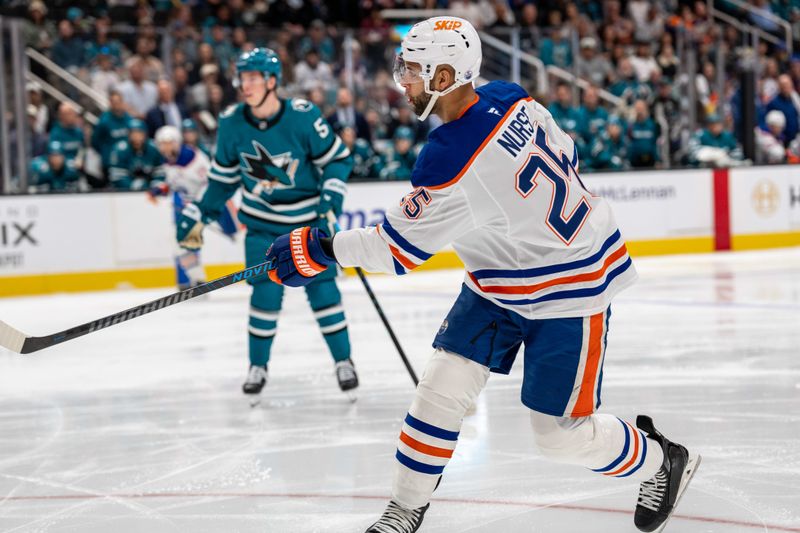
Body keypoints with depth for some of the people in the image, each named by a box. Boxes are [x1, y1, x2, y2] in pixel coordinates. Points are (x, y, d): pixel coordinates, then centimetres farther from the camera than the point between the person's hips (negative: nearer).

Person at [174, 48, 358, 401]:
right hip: (262, 221, 2)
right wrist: (199, 216, 5)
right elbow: (223, 177, 5)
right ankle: (258, 367, 12)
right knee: (266, 292, -4)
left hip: (308, 218, -2)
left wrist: (331, 194, -23)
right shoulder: (232, 122, -9)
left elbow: (338, 158, -9)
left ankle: (344, 361, 13)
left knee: (322, 289, -2)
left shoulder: (302, 116, -19)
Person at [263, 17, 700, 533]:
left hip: (569, 287, -9)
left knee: (562, 433, 0)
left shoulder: (450, 162, -31)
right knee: (444, 384, 3)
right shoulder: (510, 98, -9)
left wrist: (320, 249, -9)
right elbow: (564, 152, 8)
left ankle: (663, 462, 26)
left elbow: (399, 246, -20)